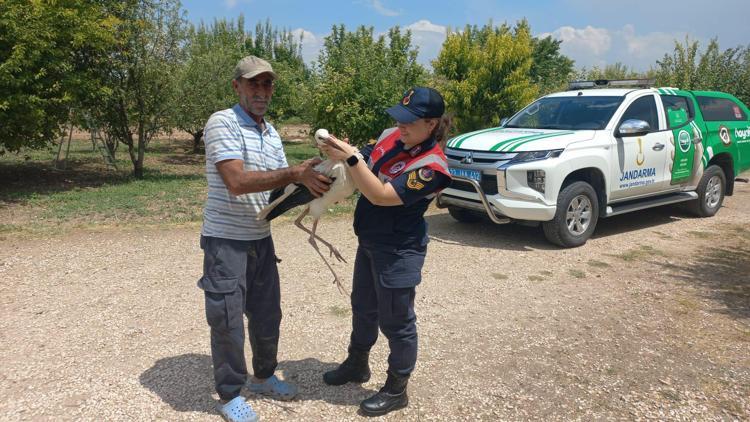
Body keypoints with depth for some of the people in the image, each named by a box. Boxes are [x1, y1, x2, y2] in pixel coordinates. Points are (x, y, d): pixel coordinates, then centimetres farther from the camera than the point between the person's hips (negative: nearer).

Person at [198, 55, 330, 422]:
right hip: (225, 241, -7)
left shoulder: (271, 132, 10)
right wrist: (296, 173, -29)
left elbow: (281, 186, 8)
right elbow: (237, 182, -26)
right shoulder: (222, 123, -14)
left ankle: (263, 376, 38)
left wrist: (310, 181, -12)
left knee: (267, 314, 17)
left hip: (261, 238, 7)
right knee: (228, 320, 4)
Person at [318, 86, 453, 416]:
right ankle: (357, 364, 46)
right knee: (363, 306, 24)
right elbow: (365, 163, 8)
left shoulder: (431, 165, -26)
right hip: (370, 241, 9)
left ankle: (397, 390, 27)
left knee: (395, 320, 7)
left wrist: (350, 158, -34)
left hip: (398, 252, -8)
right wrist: (343, 153, -13)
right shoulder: (393, 136, -2)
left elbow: (381, 196, -30)